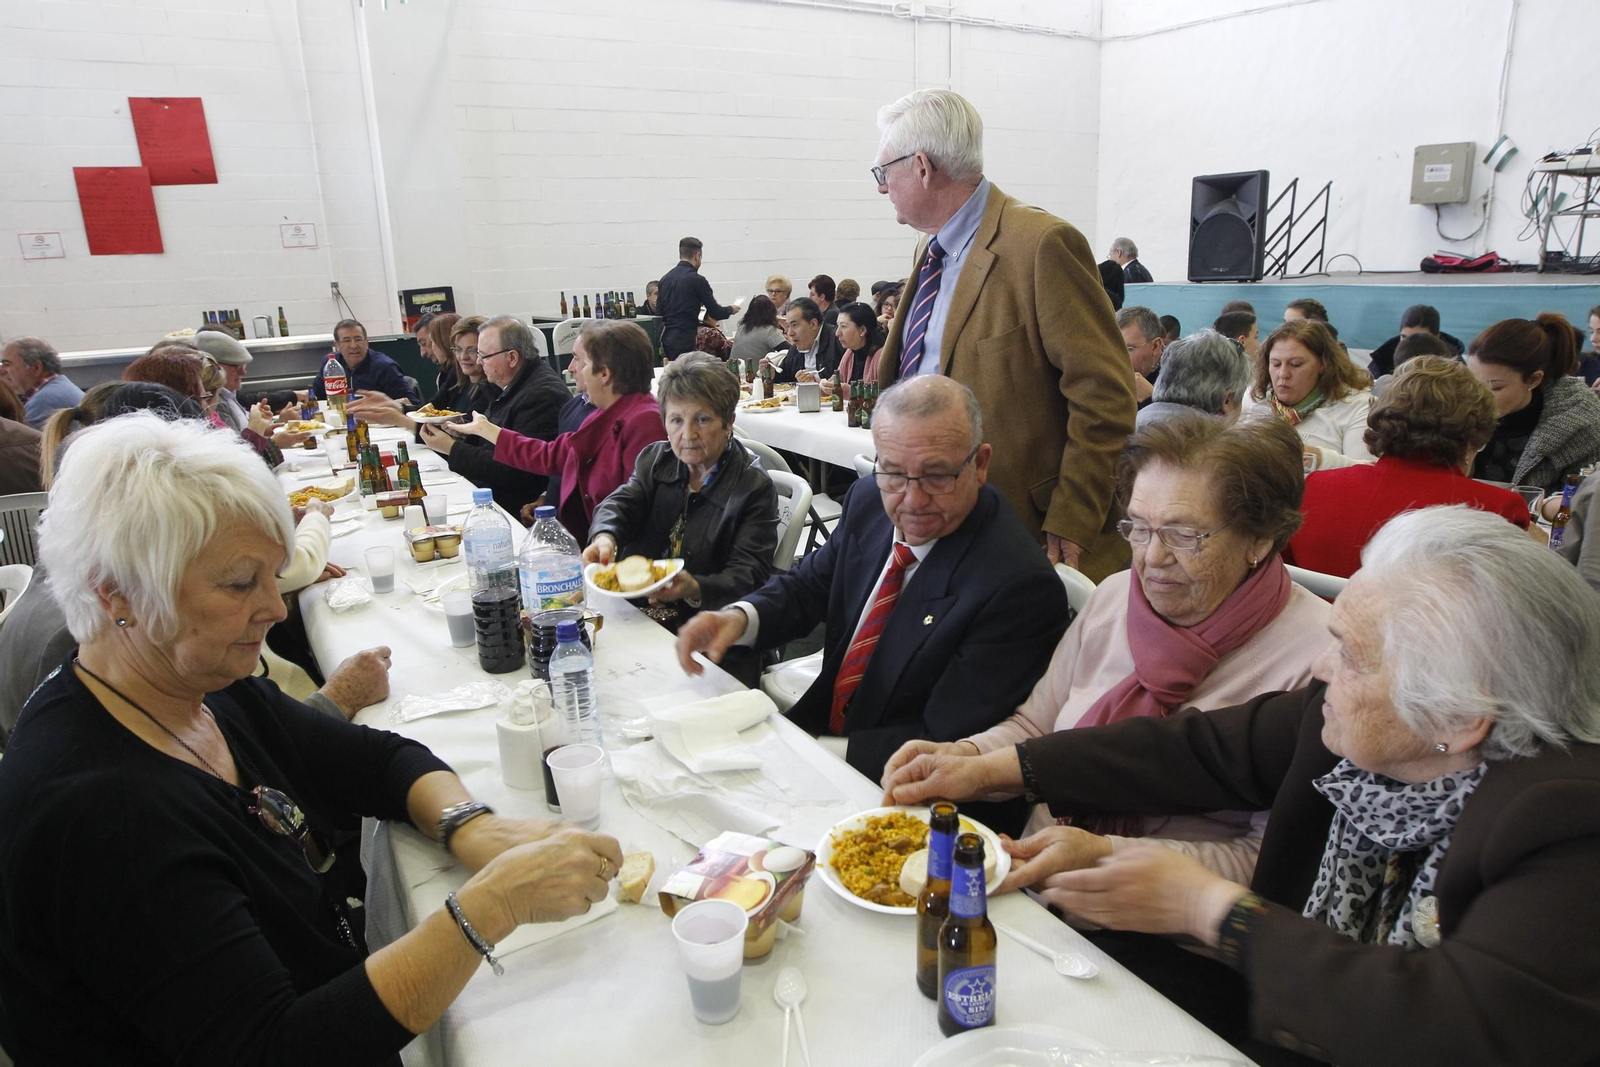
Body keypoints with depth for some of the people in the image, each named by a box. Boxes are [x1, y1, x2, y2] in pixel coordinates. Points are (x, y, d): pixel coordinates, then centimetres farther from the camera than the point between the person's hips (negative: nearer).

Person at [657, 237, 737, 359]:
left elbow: (659, 312, 15)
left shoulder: (665, 278, 9)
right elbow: (715, 312, -6)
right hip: (684, 339, -7)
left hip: (666, 338, 7)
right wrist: (731, 309, 15)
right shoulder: (696, 280, -10)